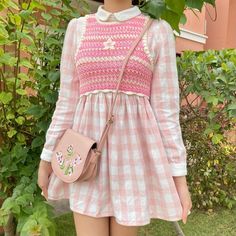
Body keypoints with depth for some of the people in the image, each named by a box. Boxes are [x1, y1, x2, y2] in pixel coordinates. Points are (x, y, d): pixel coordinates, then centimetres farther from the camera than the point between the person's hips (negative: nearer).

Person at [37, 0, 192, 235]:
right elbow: (67, 101, 8)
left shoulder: (158, 30, 0)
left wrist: (179, 175, -4)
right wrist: (47, 157, 9)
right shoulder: (78, 28, 7)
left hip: (133, 146, -1)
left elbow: (166, 109, -2)